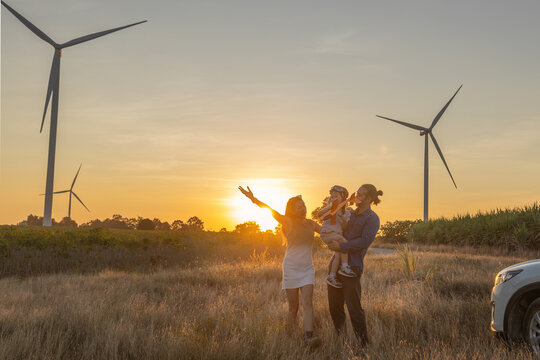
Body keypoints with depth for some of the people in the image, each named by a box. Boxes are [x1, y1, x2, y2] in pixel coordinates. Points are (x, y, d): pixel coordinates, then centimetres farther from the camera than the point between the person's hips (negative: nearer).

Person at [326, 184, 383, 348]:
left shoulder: (372, 219, -3)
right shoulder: (351, 214, 19)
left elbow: (364, 242, -17)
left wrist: (341, 246, -17)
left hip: (351, 266, -7)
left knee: (354, 308, -7)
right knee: (335, 307, 11)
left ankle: (363, 345, 4)